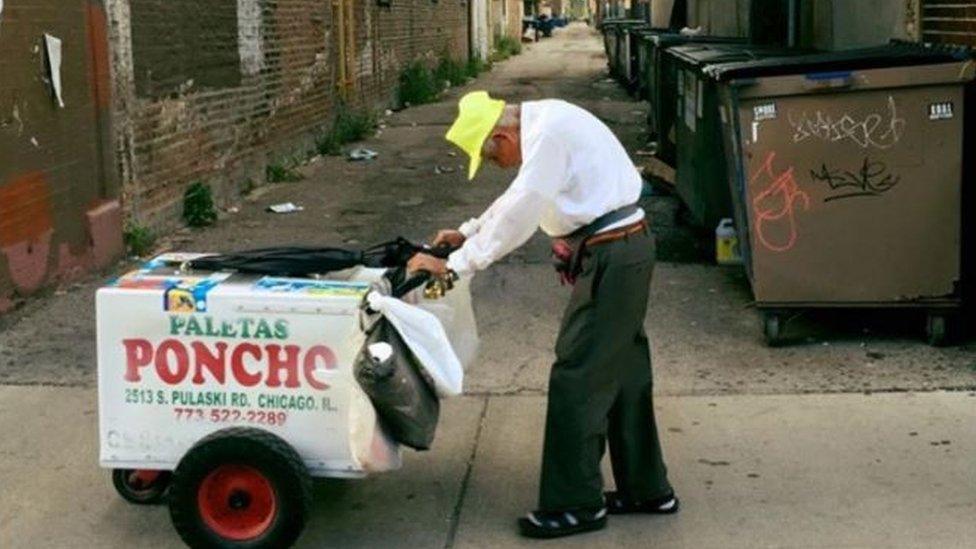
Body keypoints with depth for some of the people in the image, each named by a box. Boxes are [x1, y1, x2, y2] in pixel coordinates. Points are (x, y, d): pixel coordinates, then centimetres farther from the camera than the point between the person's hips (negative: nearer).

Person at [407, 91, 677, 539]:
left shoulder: (549, 133, -20)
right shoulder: (540, 123, 12)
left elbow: (517, 217, -23)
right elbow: (519, 199, 25)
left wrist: (455, 264, -18)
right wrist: (468, 233, 19)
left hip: (612, 258, -10)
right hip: (625, 250, 10)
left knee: (577, 378, -5)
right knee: (623, 374, 17)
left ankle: (576, 504, 4)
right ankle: (646, 489, 28)